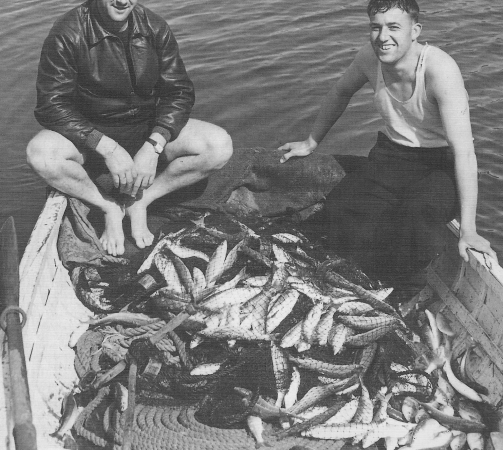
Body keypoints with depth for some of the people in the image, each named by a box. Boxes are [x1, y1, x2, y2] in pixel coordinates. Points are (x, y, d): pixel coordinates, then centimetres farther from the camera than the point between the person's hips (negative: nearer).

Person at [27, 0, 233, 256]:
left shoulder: (155, 28, -6)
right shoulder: (67, 35, -17)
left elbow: (179, 92, -5)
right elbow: (52, 107, -20)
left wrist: (153, 146, -21)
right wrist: (108, 149, -30)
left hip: (148, 129, 3)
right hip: (92, 135, -2)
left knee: (220, 146, -19)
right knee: (40, 153, -34)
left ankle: (139, 202, -7)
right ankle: (110, 207, -9)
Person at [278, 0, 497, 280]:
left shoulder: (440, 69, -26)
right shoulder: (371, 57, -9)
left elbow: (464, 152, -29)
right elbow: (341, 92, 15)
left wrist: (468, 230, -32)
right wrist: (312, 143, 24)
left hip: (441, 163, -4)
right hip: (392, 153, 5)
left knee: (414, 234, -32)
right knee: (342, 213, -23)